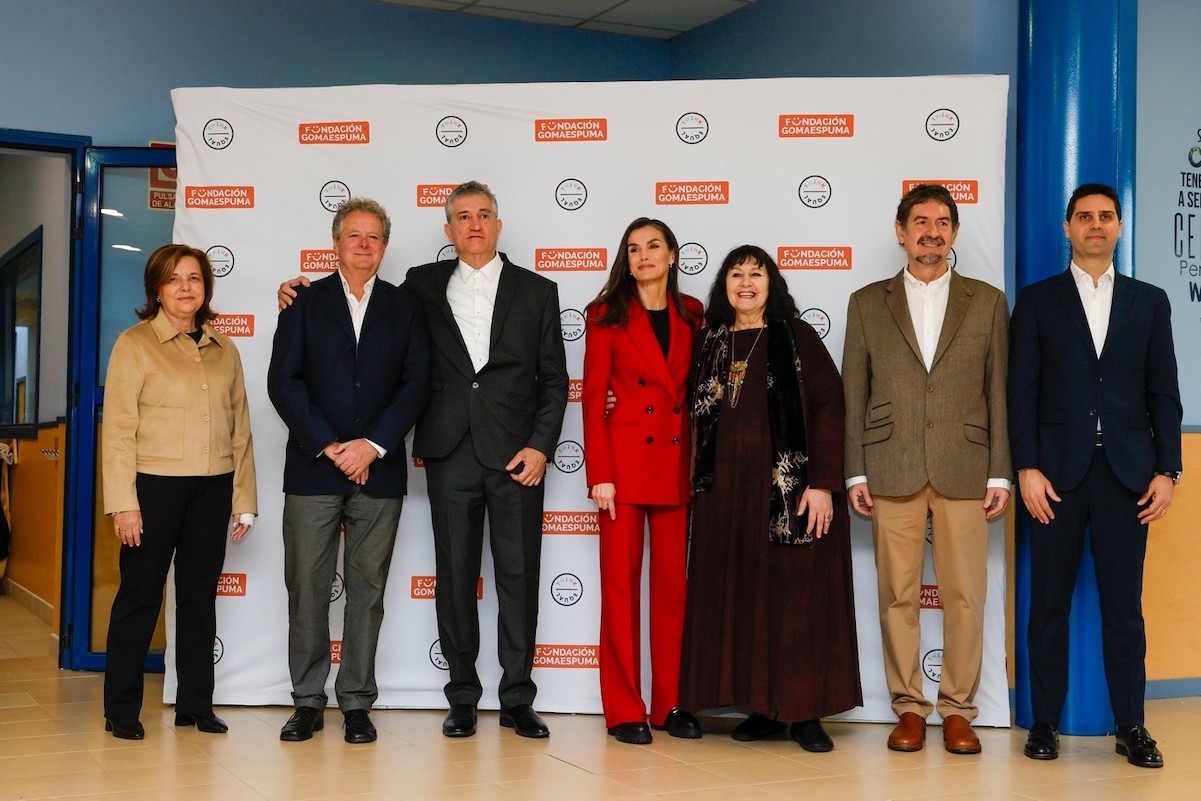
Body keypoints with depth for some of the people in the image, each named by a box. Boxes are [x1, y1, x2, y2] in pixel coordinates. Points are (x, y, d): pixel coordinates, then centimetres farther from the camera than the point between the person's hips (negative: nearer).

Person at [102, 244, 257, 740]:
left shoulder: (224, 351, 12)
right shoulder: (135, 345, 0)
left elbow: (240, 429, 12)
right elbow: (118, 429, -5)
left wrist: (244, 501, 9)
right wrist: (123, 504, -11)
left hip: (212, 489, 4)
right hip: (154, 485, -4)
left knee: (200, 596, 9)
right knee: (140, 594, 1)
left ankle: (195, 704, 18)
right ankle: (121, 709, 11)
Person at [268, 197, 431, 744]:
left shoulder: (405, 306, 10)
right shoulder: (305, 302, 8)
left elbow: (417, 383, 2)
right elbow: (283, 381, 0)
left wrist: (373, 445, -9)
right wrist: (329, 446, -9)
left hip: (379, 469, 0)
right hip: (312, 468, 0)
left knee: (367, 586, 4)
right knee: (307, 586, 2)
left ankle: (356, 703, 12)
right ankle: (308, 702, 12)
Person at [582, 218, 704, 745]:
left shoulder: (692, 316, 11)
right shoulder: (607, 315, 1)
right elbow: (593, 398, -3)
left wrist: (704, 464, 2)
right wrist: (600, 475, -10)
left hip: (678, 462, 3)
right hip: (625, 460, -3)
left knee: (674, 582, 6)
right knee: (621, 582, 0)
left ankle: (670, 703, 15)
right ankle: (624, 709, 7)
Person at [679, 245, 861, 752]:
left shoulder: (796, 338, 0)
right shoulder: (710, 343, 12)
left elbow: (827, 409, -6)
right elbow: (697, 415, 16)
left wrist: (822, 484, -14)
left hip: (789, 486, -4)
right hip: (726, 489, 4)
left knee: (798, 593, -1)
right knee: (740, 596, 4)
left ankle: (806, 712, 7)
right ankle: (764, 708, 14)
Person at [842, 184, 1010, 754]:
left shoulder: (987, 302, 11)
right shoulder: (868, 303, 10)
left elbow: (1000, 391, 7)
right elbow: (853, 394, 8)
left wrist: (1000, 472, 1)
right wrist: (855, 472, 1)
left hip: (964, 469, 0)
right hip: (892, 471, 0)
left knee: (964, 595, 1)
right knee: (898, 594, 2)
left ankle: (957, 710, 12)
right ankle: (909, 707, 13)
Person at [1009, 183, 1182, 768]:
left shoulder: (1149, 302, 12)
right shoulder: (1038, 300, 7)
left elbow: (1164, 393, 9)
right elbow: (1021, 391, 1)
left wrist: (1167, 470, 1)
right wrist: (1027, 468, -7)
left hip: (1127, 473, 1)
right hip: (1057, 472, -1)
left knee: (1124, 605, 4)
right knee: (1049, 604, 4)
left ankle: (1131, 727, 12)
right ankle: (1045, 723, 12)